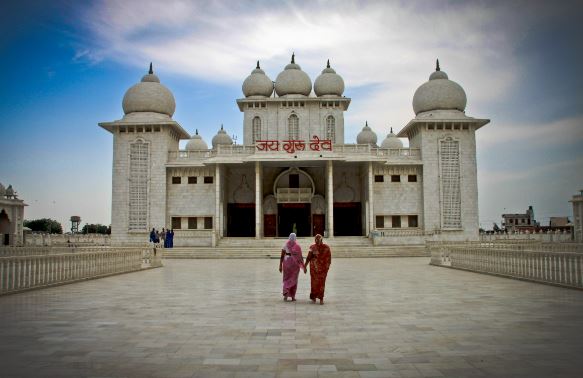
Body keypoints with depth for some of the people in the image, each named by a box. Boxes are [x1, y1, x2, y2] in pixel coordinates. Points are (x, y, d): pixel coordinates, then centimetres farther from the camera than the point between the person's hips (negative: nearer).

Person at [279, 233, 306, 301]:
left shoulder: (285, 245, -1)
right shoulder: (297, 246, -4)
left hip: (286, 262, 1)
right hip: (295, 263, -1)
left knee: (286, 279, 10)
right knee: (294, 280, 5)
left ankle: (285, 294, -1)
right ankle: (293, 296, 6)